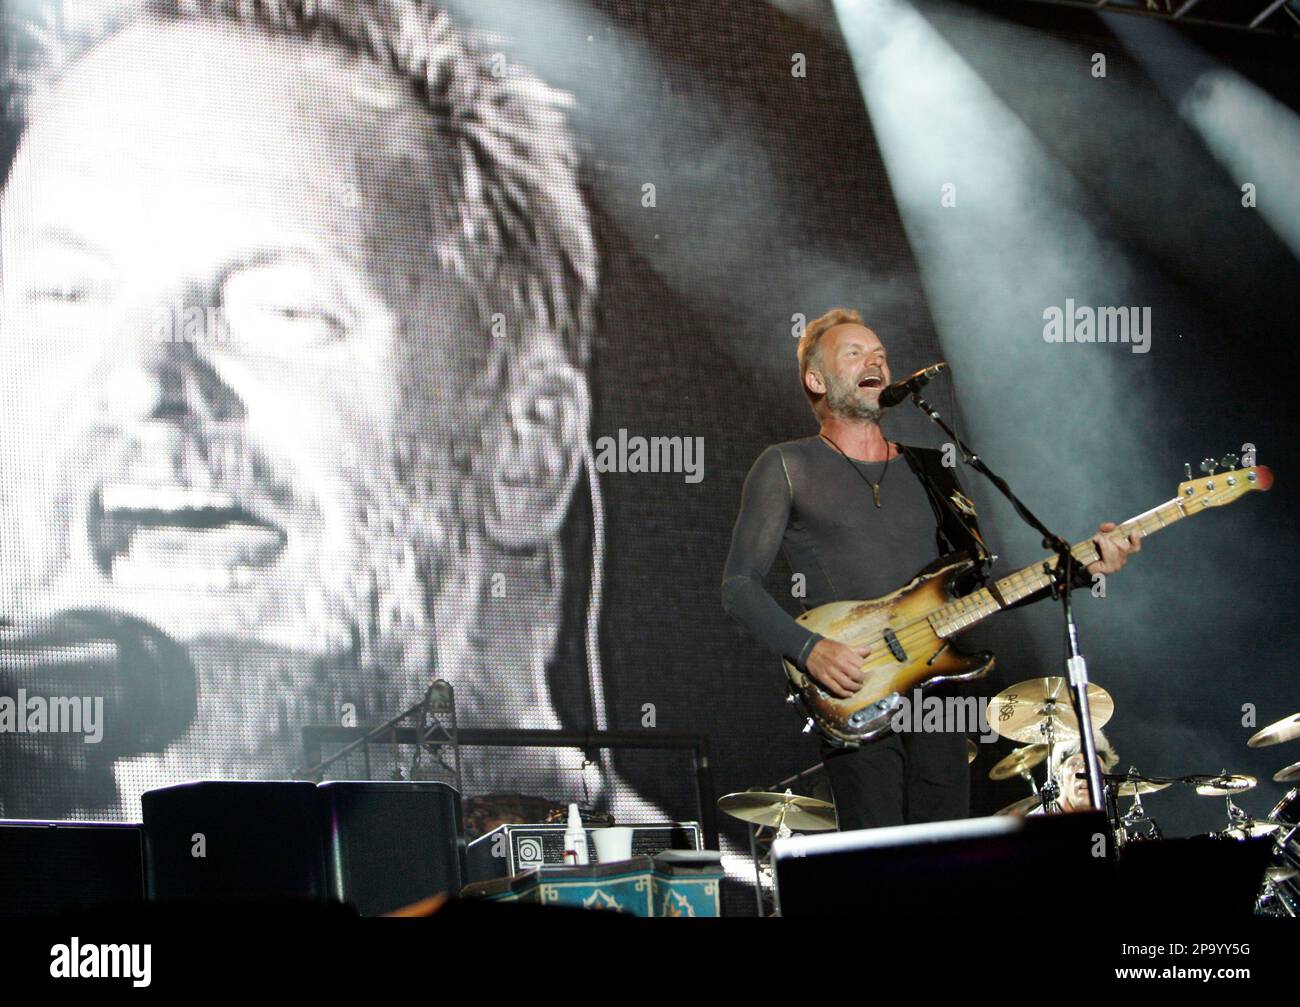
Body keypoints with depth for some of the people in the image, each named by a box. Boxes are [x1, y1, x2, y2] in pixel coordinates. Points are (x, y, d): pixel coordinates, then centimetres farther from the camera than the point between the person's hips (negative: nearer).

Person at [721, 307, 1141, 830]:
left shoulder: (928, 470, 20)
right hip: (853, 697, -5)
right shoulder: (788, 468, 5)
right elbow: (739, 586, 0)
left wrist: (1082, 568, 3)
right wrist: (810, 649, -16)